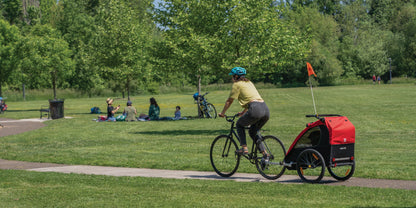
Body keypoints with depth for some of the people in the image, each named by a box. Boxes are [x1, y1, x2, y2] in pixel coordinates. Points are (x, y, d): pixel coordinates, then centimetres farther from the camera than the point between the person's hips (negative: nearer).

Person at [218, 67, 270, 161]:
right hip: (265, 109, 7)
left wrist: (222, 113, 26)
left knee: (239, 125, 18)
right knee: (253, 131, 23)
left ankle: (244, 148, 6)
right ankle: (264, 153, 10)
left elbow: (229, 101, 12)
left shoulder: (237, 84, 7)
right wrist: (243, 113, 49)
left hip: (255, 109, -7)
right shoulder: (249, 83, 29)